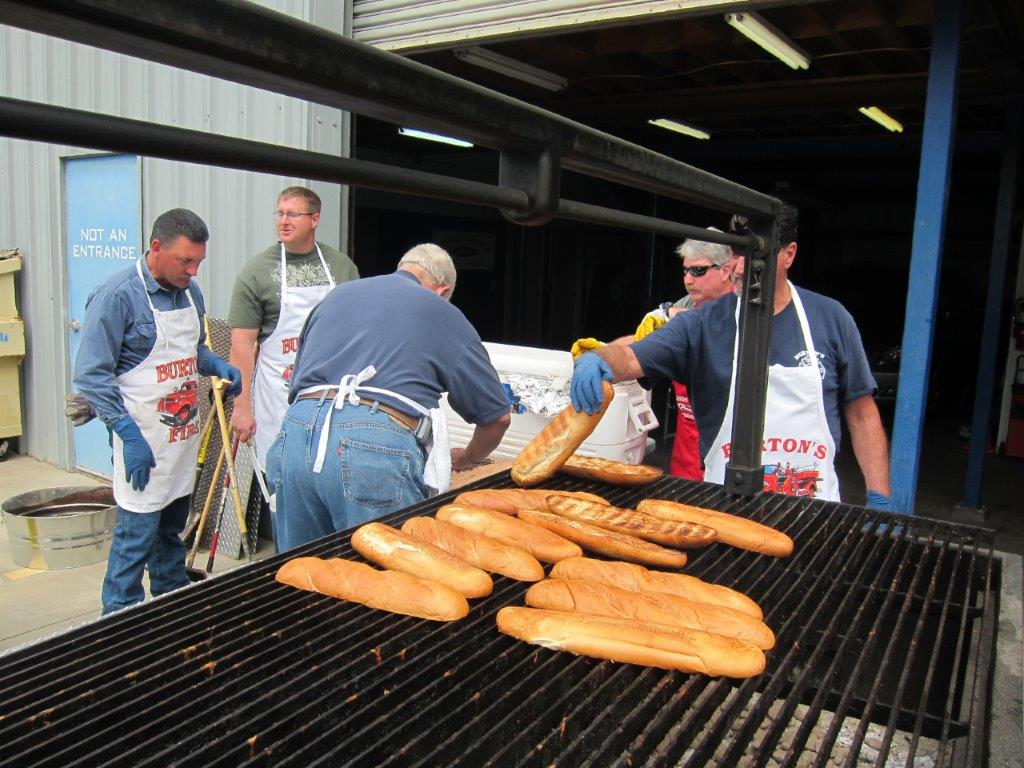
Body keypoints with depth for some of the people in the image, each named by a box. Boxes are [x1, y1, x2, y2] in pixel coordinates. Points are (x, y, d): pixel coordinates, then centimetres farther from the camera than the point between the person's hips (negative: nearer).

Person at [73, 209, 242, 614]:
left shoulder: (189, 291, 7)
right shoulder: (117, 295, -16)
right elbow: (92, 376, -16)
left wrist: (218, 366, 0)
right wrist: (129, 435, -21)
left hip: (183, 433, 7)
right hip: (142, 440, -7)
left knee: (172, 528, 19)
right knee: (137, 533, -1)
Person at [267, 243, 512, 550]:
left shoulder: (336, 295, 28)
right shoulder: (442, 313, 15)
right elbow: (498, 416, 16)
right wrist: (467, 458, 35)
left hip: (297, 430, 5)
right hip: (378, 445, -5)